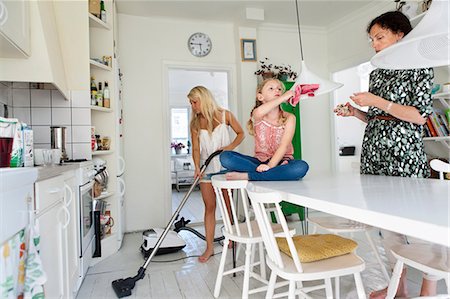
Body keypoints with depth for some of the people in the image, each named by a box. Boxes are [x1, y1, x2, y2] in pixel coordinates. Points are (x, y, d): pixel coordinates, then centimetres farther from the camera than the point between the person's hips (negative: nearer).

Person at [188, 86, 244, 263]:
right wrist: (197, 167, -19)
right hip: (206, 167, 2)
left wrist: (230, 147, -11)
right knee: (209, 206, 3)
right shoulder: (195, 123, 2)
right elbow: (196, 148, -3)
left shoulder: (224, 115, -4)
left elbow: (240, 133, 5)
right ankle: (209, 247, 9)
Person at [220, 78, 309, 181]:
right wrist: (283, 97, -23)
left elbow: (284, 146, -14)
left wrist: (270, 166, -27)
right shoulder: (257, 116, -1)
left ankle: (247, 176, -27)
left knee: (301, 167, -35)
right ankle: (277, 173, -25)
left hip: (281, 161, 0)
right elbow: (259, 112, -30)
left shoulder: (289, 118, -2)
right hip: (260, 161, 1)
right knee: (225, 156, -20)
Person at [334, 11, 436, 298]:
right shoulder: (377, 73, 18)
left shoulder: (419, 67, 0)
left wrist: (378, 102, -15)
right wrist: (355, 112, 3)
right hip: (374, 153, 6)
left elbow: (420, 116, -10)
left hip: (404, 155, -6)